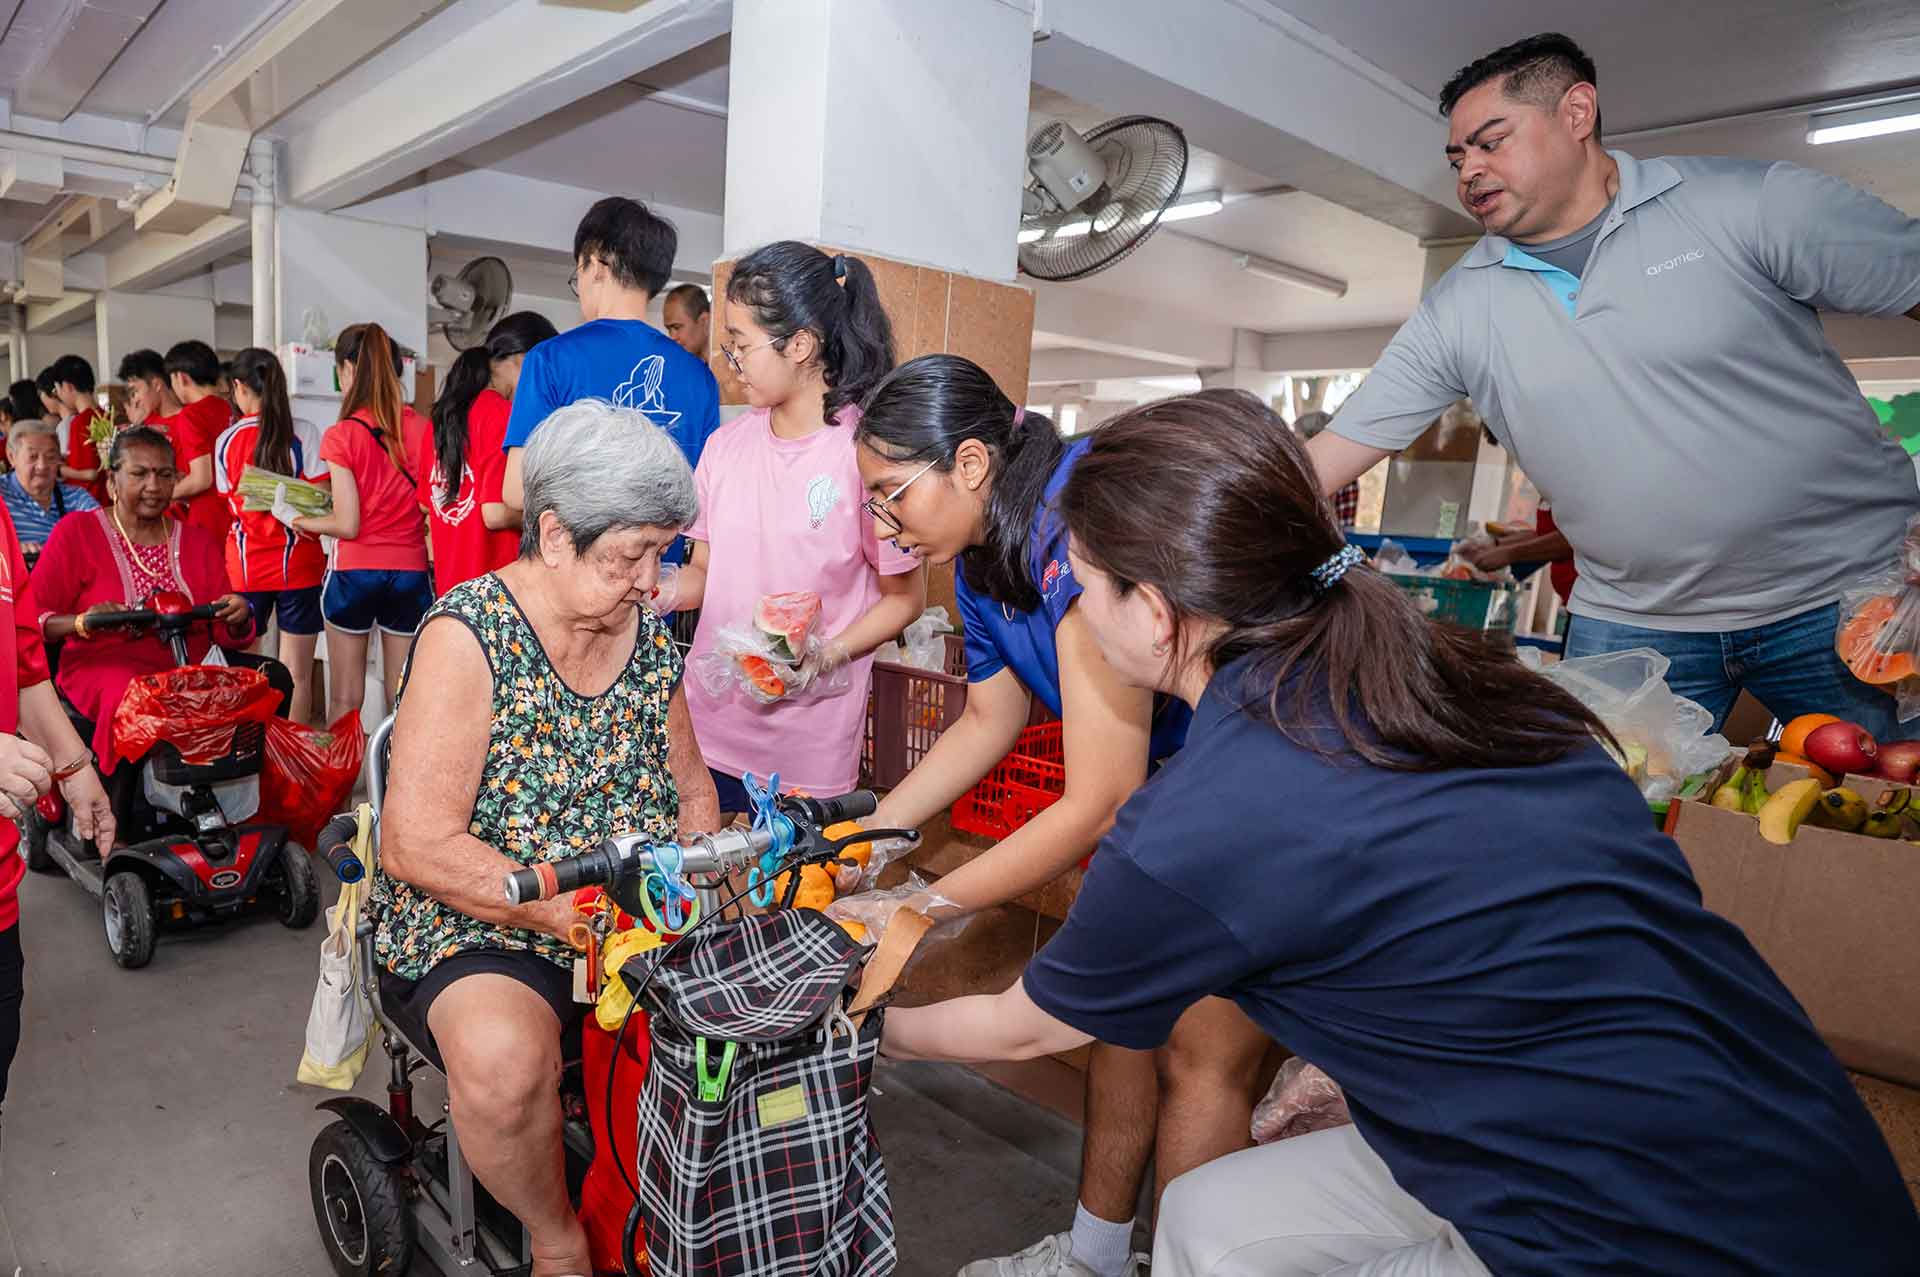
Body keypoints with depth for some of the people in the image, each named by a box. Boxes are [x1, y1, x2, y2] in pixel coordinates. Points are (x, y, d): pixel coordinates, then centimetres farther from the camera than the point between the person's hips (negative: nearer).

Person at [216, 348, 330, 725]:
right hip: (298, 565, -2)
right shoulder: (303, 433, -6)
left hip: (245, 566, 2)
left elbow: (231, 502, 7)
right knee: (296, 673, 4)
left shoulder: (228, 439, 2)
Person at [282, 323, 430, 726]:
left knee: (345, 701, 9)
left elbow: (347, 525, -10)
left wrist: (295, 519, 7)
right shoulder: (421, 428, -1)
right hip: (410, 571, 3)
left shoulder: (341, 436, -8)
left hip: (355, 571, -2)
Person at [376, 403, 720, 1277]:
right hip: (475, 930, -5)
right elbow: (417, 845, -19)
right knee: (503, 1053, -34)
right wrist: (578, 916, -26)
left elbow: (689, 787, 14)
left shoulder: (648, 634, 4)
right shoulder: (468, 633, -14)